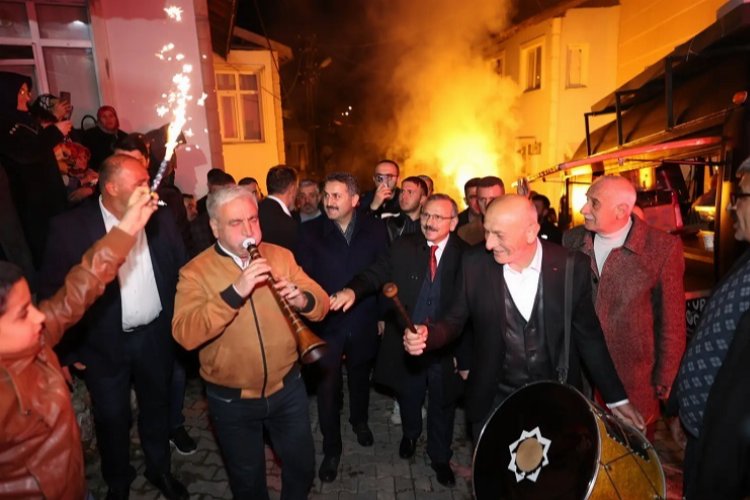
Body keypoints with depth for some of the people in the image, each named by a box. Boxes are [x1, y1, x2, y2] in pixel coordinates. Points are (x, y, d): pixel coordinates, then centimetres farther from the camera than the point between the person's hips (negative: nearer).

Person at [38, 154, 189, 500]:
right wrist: (67, 348, -7)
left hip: (155, 336, 3)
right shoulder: (70, 227, -15)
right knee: (112, 418, 17)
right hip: (104, 344, -2)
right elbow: (52, 290, -9)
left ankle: (159, 469, 46)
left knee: (157, 408, 21)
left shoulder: (161, 218, -6)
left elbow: (181, 271, 1)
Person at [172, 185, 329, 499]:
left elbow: (321, 304, -7)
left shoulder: (281, 256, -3)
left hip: (287, 388, 2)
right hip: (231, 400, -2)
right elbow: (185, 335, -26)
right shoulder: (195, 272, -12)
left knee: (302, 466, 20)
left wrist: (302, 300, -30)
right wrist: (234, 293, -36)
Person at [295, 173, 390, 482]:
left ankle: (359, 420, 52)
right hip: (326, 322, -1)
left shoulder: (375, 229, -5)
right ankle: (331, 449, 29)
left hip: (363, 321, 2)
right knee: (327, 387, 7)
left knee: (360, 377, 23)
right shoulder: (311, 231, -8)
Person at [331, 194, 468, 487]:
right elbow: (375, 275, -10)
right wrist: (353, 290, -32)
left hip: (444, 347, -1)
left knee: (441, 406, 19)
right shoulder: (403, 247, -5)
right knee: (408, 399, 25)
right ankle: (410, 435, 57)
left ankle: (440, 457, 45)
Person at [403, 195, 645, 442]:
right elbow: (454, 321, -4)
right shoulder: (475, 263, -13)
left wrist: (616, 397, 3)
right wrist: (427, 335, -25)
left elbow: (588, 336, -1)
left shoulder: (572, 267, -13)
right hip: (493, 402, 0)